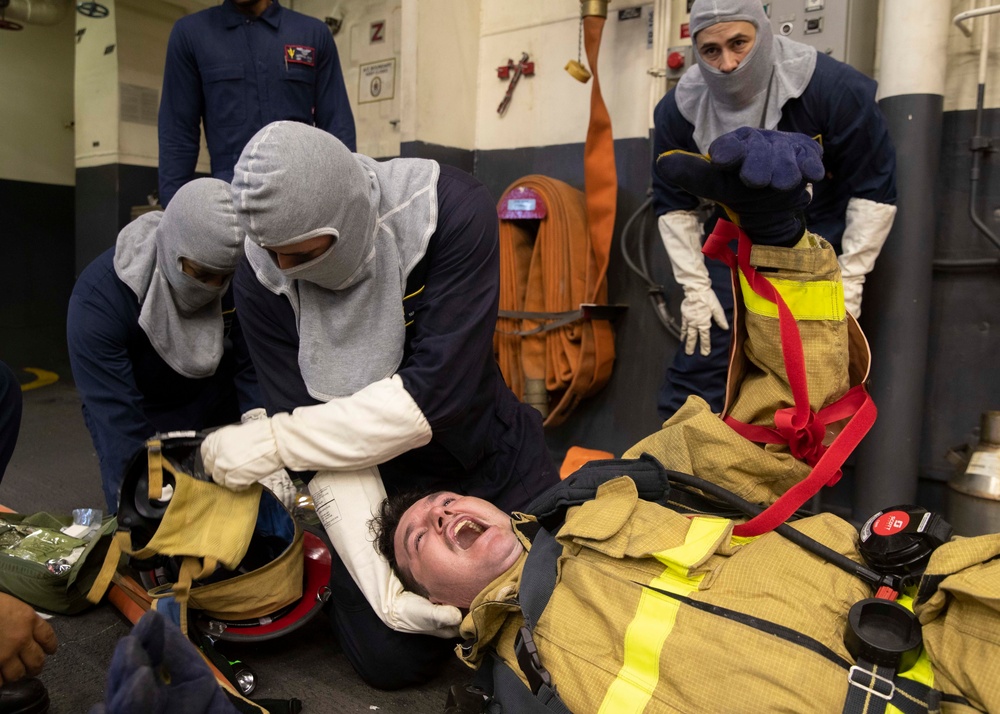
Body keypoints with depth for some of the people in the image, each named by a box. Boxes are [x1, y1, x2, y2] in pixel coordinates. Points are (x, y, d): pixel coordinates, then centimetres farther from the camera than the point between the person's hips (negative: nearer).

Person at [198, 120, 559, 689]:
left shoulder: (453, 210, -27)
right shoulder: (264, 279, -19)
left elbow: (434, 393, -32)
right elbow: (321, 438, -19)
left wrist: (273, 442, -29)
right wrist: (372, 574, -29)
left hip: (493, 464, 0)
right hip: (381, 481, 1)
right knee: (393, 660, -2)